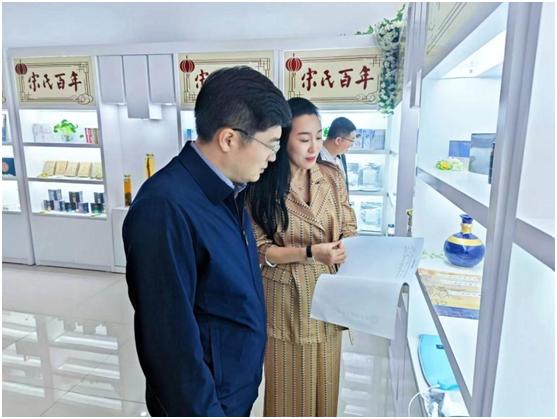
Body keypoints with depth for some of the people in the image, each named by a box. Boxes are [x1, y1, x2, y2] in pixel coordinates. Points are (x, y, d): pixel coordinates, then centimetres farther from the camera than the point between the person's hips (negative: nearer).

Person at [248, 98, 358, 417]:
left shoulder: (333, 176, -3)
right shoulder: (262, 184, -13)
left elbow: (348, 229, 2)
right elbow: (261, 250, -12)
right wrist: (310, 252, -25)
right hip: (286, 298, -3)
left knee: (323, 377, 21)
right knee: (289, 380, 17)